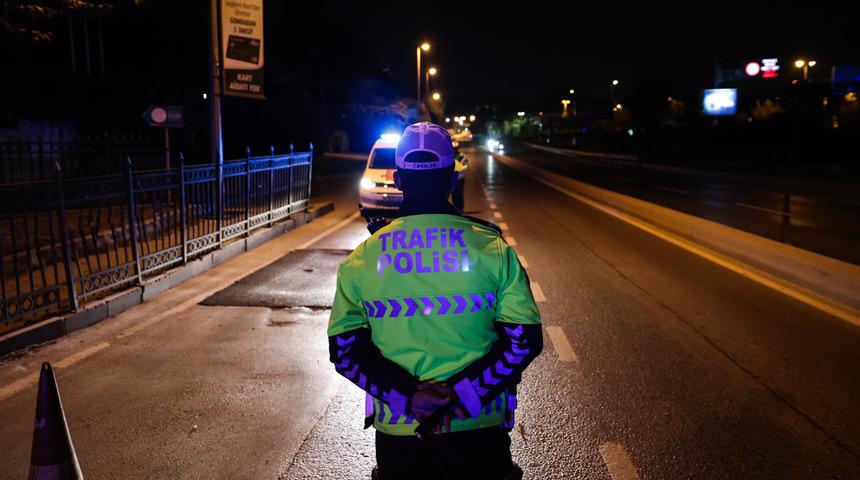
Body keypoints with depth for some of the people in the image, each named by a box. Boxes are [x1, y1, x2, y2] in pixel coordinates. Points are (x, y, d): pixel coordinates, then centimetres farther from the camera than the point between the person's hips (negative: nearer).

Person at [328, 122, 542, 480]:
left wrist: (408, 395, -12)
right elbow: (524, 340, -11)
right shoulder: (492, 249, -8)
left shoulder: (361, 260, -4)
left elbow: (344, 349, -6)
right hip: (479, 433, -1)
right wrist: (461, 396, -13)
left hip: (396, 436, 2)